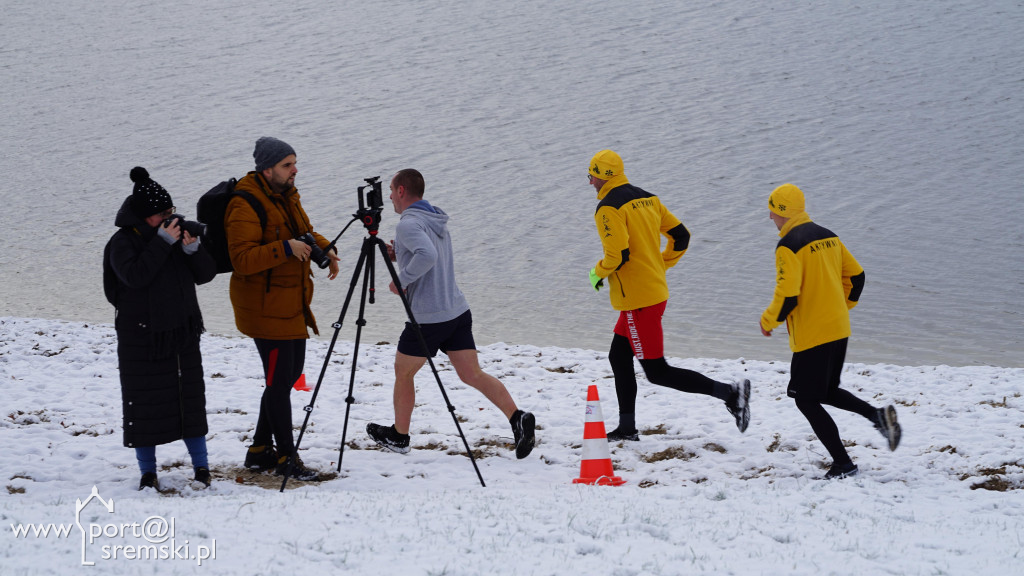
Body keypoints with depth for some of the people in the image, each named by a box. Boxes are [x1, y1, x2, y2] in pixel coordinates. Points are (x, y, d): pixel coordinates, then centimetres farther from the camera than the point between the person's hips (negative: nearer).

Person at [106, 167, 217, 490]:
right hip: (142, 337, -4)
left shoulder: (176, 233, 8)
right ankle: (148, 472, 8)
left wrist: (193, 248, -14)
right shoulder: (123, 242, -6)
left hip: (183, 333, 4)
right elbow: (135, 275, -24)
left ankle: (200, 466, 14)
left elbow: (206, 274, 5)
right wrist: (163, 242, -22)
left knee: (190, 397, 7)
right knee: (145, 403, -1)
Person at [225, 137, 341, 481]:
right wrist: (285, 248, -34)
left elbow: (304, 231, 25)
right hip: (265, 307, -10)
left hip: (292, 304, 10)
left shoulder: (287, 195, 10)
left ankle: (260, 451, 26)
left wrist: (324, 248, 5)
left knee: (289, 375, 15)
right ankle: (285, 457, 5)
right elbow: (242, 260, -25)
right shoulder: (246, 205, -19)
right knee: (280, 381, -5)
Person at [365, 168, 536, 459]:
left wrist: (401, 279, -19)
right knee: (472, 374, 5)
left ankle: (398, 436, 26)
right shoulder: (437, 222, 15)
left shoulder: (409, 224, -14)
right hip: (459, 312, 8)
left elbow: (427, 255, -32)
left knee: (403, 373, 13)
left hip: (428, 318, -8)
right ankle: (518, 419, -11)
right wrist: (400, 255, 16)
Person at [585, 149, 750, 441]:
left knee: (656, 371, -6)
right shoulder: (647, 198, 11)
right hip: (655, 291, 10)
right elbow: (680, 237, 13)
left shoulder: (608, 209, -15)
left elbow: (617, 255, -25)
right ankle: (627, 428, 23)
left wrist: (597, 273, -6)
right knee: (619, 357, 19)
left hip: (637, 301, -10)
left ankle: (729, 392, -15)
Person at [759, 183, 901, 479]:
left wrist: (768, 321, -5)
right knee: (827, 392, 22)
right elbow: (856, 275, 14)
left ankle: (842, 463, -1)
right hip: (839, 329, 8)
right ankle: (878, 415, 1)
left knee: (806, 400, 3)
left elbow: (787, 296, -22)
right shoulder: (828, 236, 10)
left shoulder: (789, 246, -16)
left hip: (811, 334, -8)